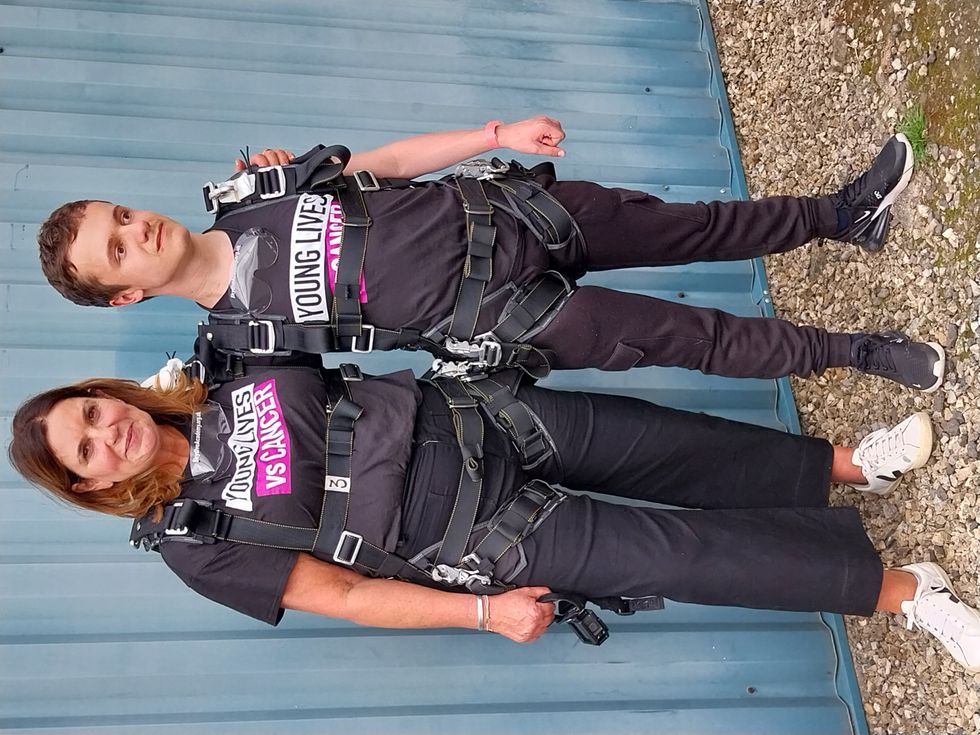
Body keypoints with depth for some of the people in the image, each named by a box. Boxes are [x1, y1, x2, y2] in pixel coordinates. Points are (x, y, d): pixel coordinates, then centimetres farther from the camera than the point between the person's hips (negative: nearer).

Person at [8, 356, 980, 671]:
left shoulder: (224, 363, 4)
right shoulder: (194, 544, -6)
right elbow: (338, 595, -9)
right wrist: (485, 612, -14)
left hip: (475, 420, 4)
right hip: (475, 542, -4)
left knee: (683, 448, 1)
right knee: (681, 551, -9)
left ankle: (846, 462, 23)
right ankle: (900, 586, 5)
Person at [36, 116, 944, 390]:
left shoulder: (247, 192, 3)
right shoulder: (255, 331, -9)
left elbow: (383, 162, 5)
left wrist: (499, 135, -1)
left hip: (501, 207, 5)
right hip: (501, 315, -4)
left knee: (691, 225, 6)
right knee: (687, 336, -1)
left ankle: (842, 214, 28)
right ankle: (859, 351, 19)